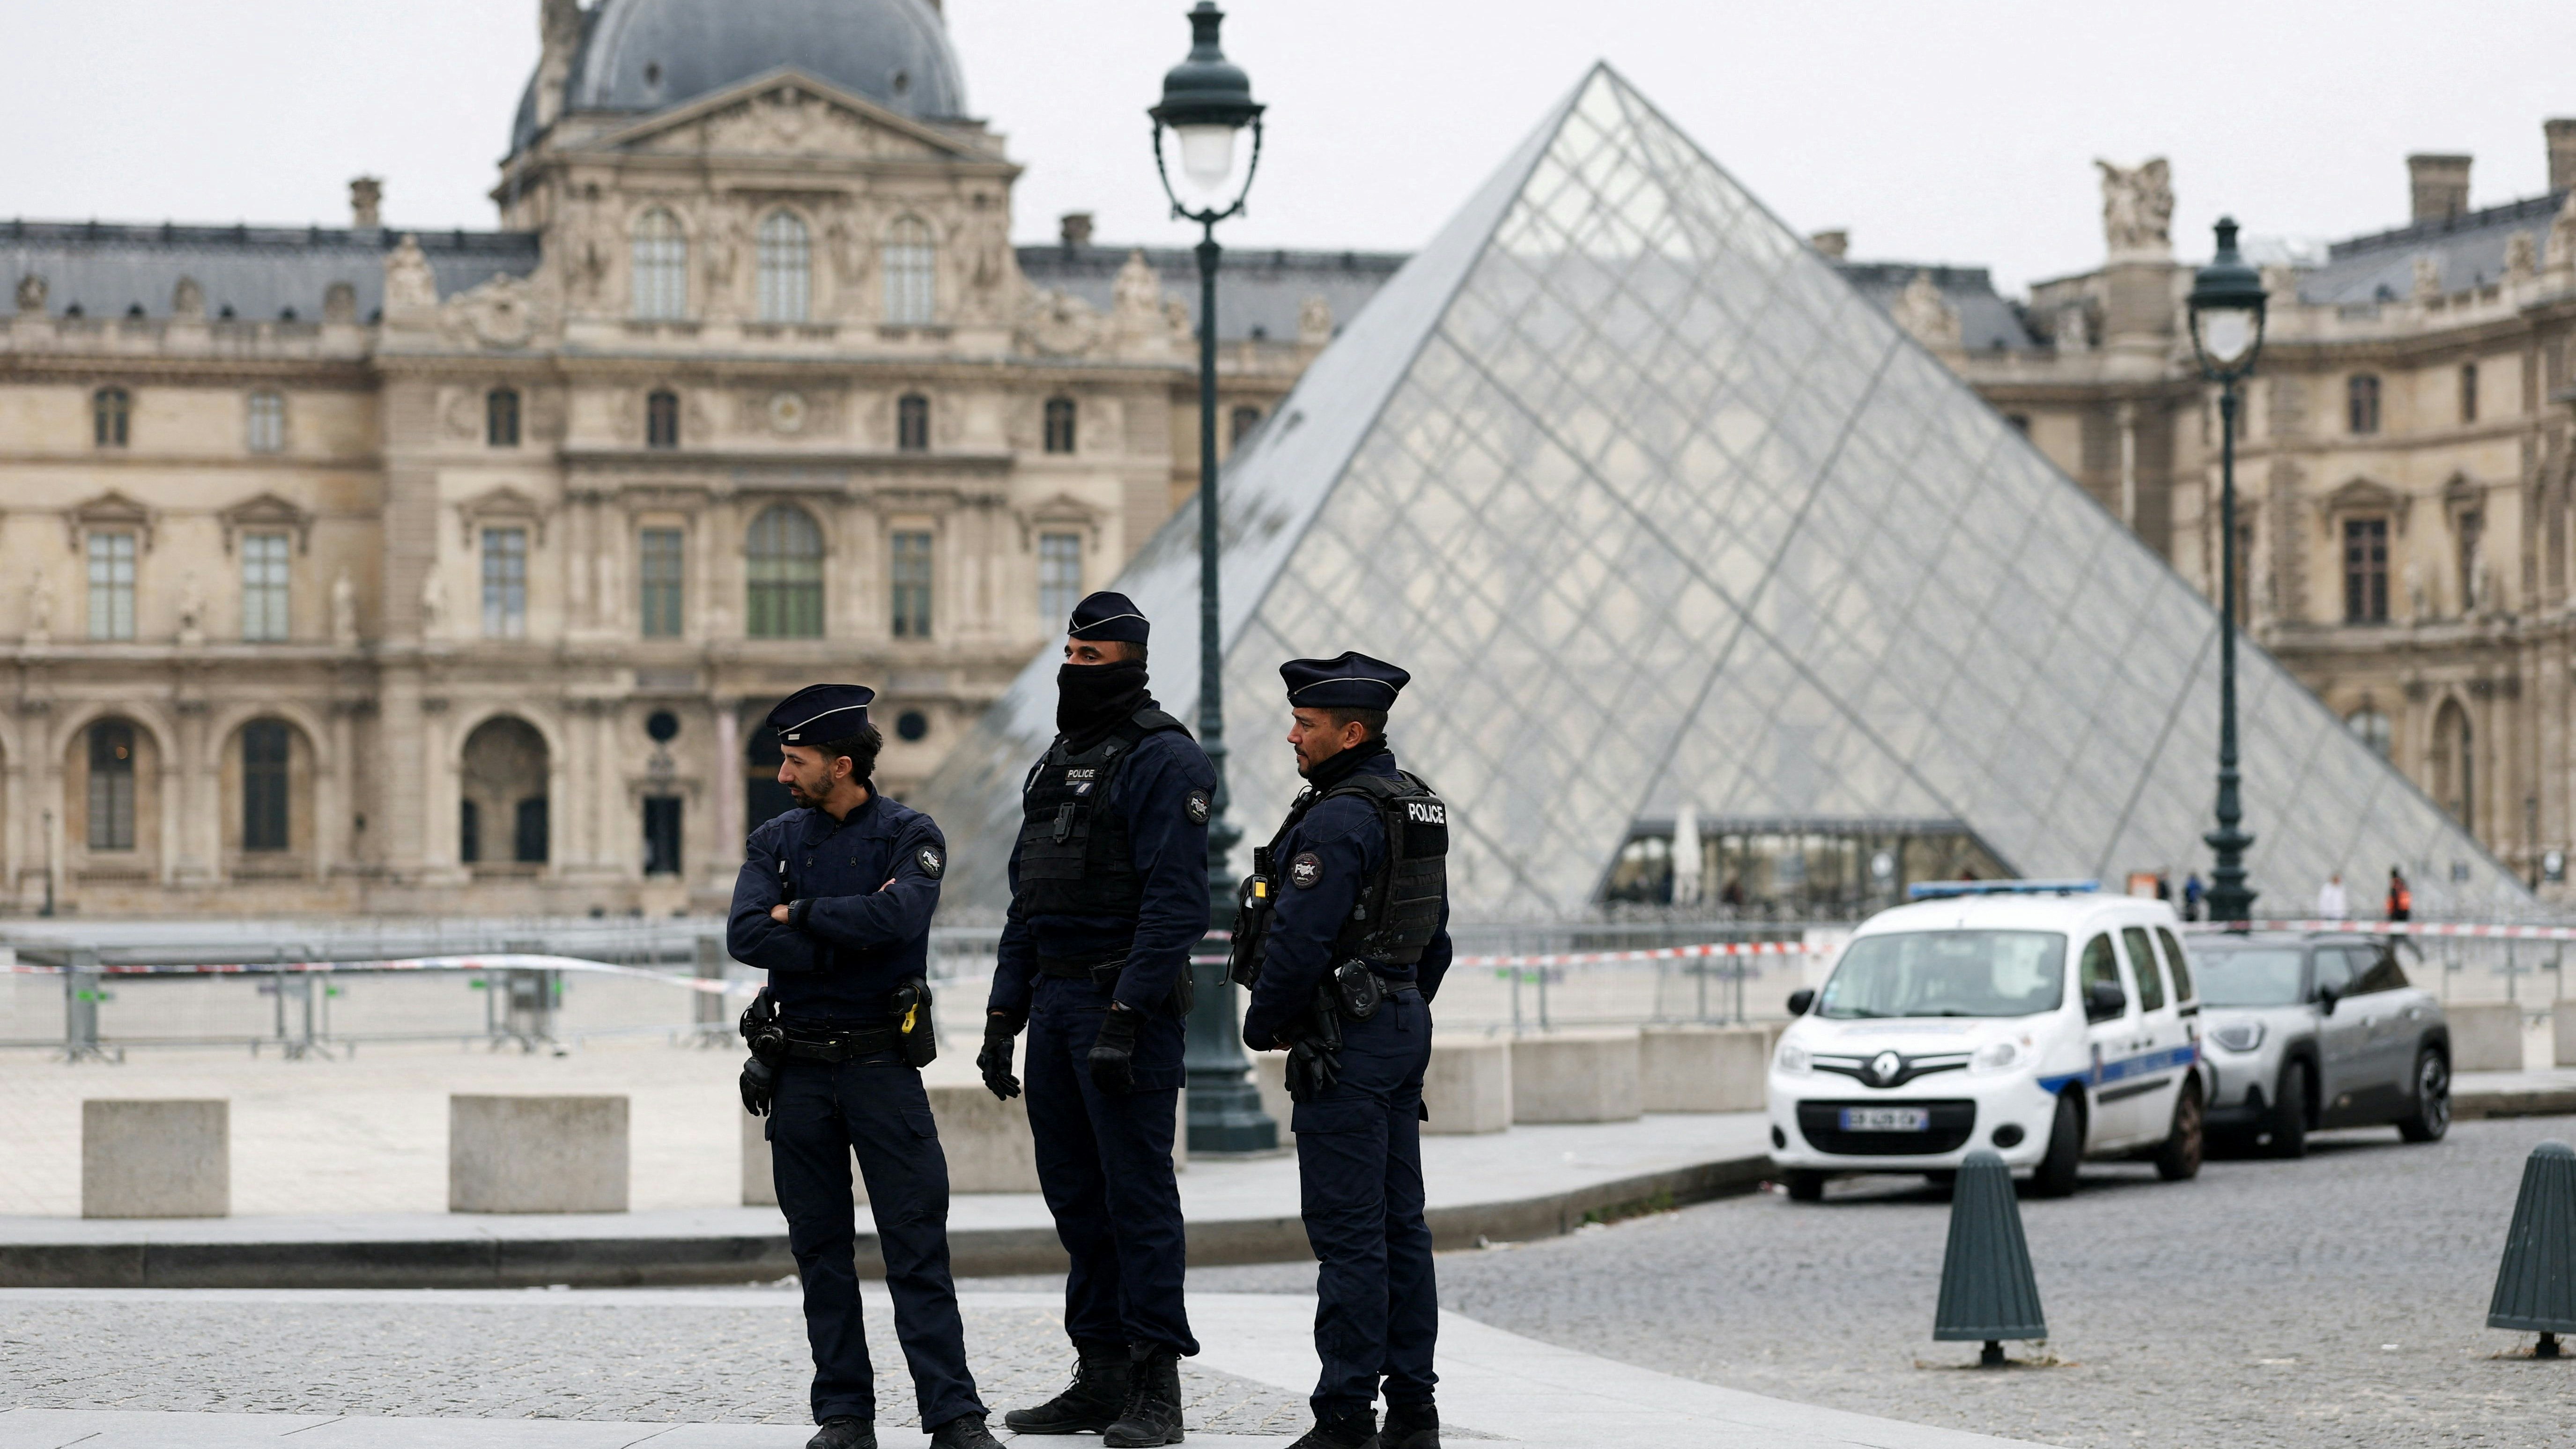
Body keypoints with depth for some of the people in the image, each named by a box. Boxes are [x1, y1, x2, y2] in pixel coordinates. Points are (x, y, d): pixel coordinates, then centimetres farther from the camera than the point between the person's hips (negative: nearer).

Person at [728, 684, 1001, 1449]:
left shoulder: (909, 835, -1)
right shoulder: (775, 841, 8)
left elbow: (898, 915, -21)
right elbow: (745, 937, -8)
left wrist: (802, 913, -10)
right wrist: (849, 938, -13)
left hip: (882, 1064, -3)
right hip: (797, 1069, 4)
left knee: (917, 1246, -6)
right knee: (821, 1250, 6)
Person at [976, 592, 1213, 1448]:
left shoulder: (1163, 760, -9)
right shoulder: (1058, 761, 19)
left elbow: (1175, 902, -17)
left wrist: (1127, 1014, -23)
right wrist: (1004, 1013, 15)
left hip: (1126, 1000, -9)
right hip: (1053, 998, 9)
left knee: (1138, 1192, -8)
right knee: (1076, 1193, 9)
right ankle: (1100, 1378, 15)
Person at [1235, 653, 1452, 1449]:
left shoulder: (1338, 819, -17)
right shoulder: (1419, 808, 13)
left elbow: (1299, 940, -20)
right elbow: (1435, 933, 20)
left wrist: (1264, 1025, -6)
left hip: (1344, 1047, -10)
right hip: (1405, 1024, 10)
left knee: (1348, 1232, -8)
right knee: (1400, 1224, 11)